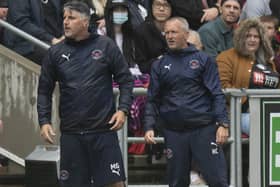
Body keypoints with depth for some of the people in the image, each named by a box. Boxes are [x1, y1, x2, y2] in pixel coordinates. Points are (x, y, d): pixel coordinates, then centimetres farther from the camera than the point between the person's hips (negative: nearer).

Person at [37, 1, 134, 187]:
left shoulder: (106, 46, 0)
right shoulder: (56, 53, 5)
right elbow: (45, 90, 10)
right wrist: (44, 121, -1)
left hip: (104, 130, -2)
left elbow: (126, 80, 4)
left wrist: (123, 109, -8)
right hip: (71, 132, 2)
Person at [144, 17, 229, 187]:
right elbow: (153, 100, 12)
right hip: (174, 132, 3)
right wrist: (149, 127, -1)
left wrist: (223, 124, -10)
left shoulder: (203, 60, 3)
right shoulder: (160, 65, 11)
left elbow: (217, 94, -1)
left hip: (204, 129, -3)